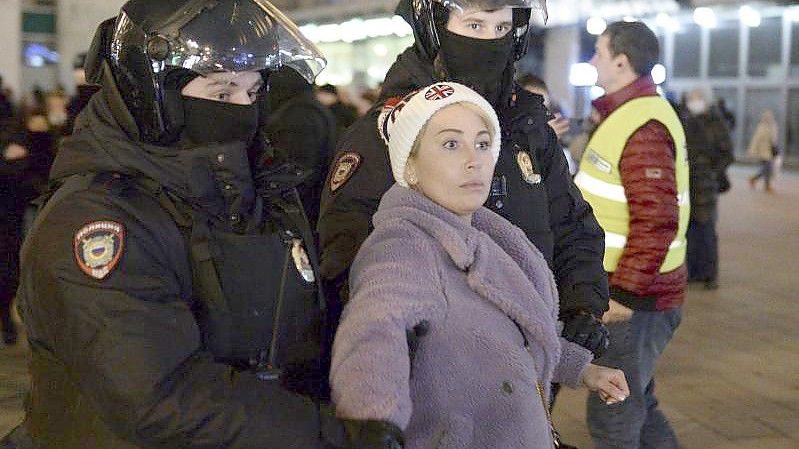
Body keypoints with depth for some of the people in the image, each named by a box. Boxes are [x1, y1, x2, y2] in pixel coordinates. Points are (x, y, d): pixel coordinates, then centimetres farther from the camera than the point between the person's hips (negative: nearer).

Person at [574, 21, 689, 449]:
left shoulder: (643, 128, -20)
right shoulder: (628, 113, 14)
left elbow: (656, 222, -26)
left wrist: (624, 294, -24)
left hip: (631, 300, -10)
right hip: (633, 291, 10)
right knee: (638, 407, 20)